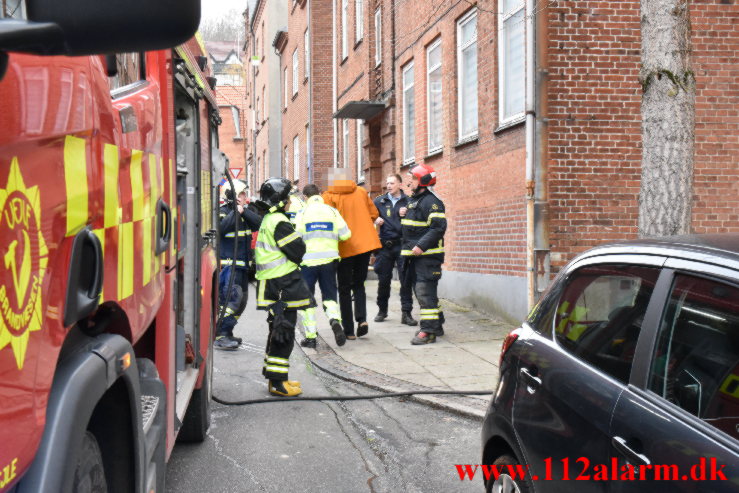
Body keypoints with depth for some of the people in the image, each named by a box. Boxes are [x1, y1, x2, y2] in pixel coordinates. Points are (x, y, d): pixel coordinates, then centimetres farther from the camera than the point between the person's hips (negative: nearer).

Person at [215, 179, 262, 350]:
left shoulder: (245, 213, 15)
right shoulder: (222, 212, -7)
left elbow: (258, 223, -1)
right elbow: (221, 228, -25)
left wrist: (244, 211, -11)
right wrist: (235, 213, -21)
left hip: (242, 264, 9)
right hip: (228, 264, -8)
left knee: (241, 301, 13)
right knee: (232, 297, -18)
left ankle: (227, 333, 23)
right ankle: (220, 336, -14)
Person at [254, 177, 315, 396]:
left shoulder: (267, 220, 16)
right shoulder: (279, 222, -16)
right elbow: (298, 252, -17)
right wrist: (298, 239, 3)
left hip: (272, 284, 10)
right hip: (283, 285, -10)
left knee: (278, 331, 17)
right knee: (284, 333, -5)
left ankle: (274, 376, 26)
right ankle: (277, 382, -2)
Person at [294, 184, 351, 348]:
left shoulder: (302, 213, -3)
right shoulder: (332, 211, 2)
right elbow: (345, 234, -1)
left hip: (308, 260, -2)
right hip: (329, 259, 2)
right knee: (329, 296, 11)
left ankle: (310, 337, 5)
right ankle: (335, 320, -18)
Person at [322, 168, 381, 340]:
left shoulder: (329, 196, -5)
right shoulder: (361, 192, 8)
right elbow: (374, 213, 11)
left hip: (345, 247, -3)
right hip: (365, 243, 3)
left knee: (345, 289, 8)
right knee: (359, 284, 17)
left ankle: (349, 330, 7)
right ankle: (362, 318, -3)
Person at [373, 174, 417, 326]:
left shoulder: (408, 201, 3)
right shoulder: (379, 201, 9)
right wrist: (375, 220, -4)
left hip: (402, 245, -2)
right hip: (385, 245, 2)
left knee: (406, 279, -4)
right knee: (383, 279, 9)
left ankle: (406, 313, 1)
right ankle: (382, 310, 26)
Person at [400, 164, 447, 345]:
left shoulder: (431, 201, -13)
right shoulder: (412, 200, 18)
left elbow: (438, 227, -22)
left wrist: (422, 245, -26)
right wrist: (403, 215, 7)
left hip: (427, 254, -10)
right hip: (415, 255, 10)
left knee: (425, 292, -12)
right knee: (420, 291, 15)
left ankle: (428, 331, -10)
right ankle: (436, 326, 25)